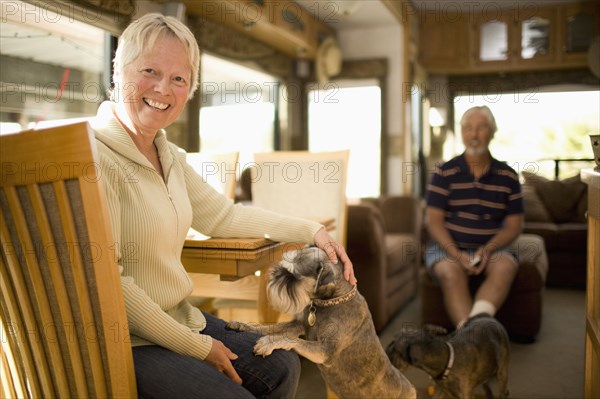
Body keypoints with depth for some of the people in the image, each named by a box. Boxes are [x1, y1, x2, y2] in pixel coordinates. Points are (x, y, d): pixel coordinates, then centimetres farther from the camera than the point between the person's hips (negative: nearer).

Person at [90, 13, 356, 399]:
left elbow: (222, 215, 15)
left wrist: (311, 231, 8)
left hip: (179, 319, 8)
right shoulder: (95, 156, -21)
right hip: (125, 342, -8)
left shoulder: (168, 155, 6)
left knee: (282, 366, 10)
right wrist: (197, 347, -15)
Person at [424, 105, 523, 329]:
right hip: (447, 247, -1)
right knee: (451, 273, -33)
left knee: (506, 267, -30)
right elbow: (434, 221, -3)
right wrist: (457, 254, -17)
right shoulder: (445, 173, 1)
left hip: (490, 248, 2)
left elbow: (514, 225, 6)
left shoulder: (508, 177, 7)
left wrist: (488, 249, -13)